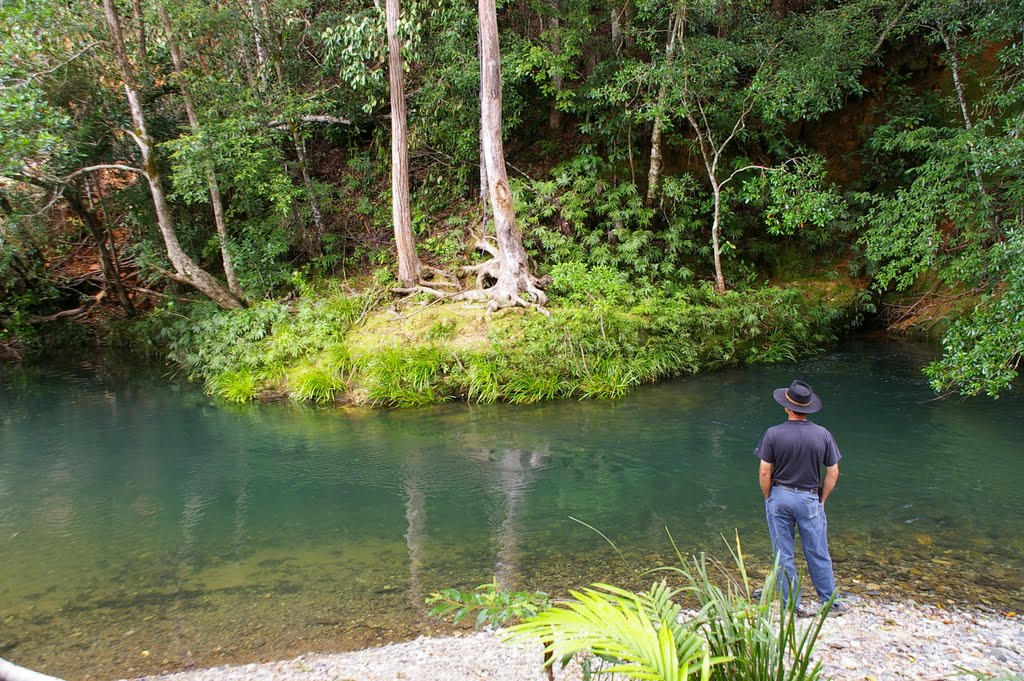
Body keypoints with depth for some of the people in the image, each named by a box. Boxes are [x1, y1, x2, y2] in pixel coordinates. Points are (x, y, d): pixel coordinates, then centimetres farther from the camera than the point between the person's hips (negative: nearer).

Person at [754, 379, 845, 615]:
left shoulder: (773, 434, -12)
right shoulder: (823, 435, -7)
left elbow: (764, 473, -9)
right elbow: (833, 473, -1)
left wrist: (769, 499, 5)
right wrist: (822, 501, 10)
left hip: (779, 497, -1)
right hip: (809, 499, 1)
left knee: (784, 555, 9)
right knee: (818, 554, 13)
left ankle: (792, 604, 17)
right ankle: (830, 601, 24)